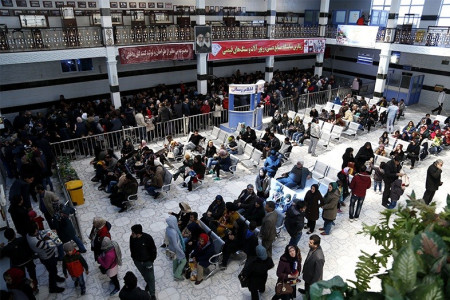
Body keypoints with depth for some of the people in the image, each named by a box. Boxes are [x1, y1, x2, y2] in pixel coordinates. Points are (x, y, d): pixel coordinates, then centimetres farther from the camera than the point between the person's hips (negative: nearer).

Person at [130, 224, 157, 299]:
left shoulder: (148, 238, -31)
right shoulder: (132, 238, -20)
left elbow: (153, 249, -16)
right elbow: (131, 248, 1)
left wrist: (152, 259, -8)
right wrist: (133, 258, 8)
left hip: (147, 261, -3)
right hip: (137, 261, 3)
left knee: (151, 278, 11)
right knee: (144, 275, 28)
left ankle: (152, 294, 30)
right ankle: (148, 283, 57)